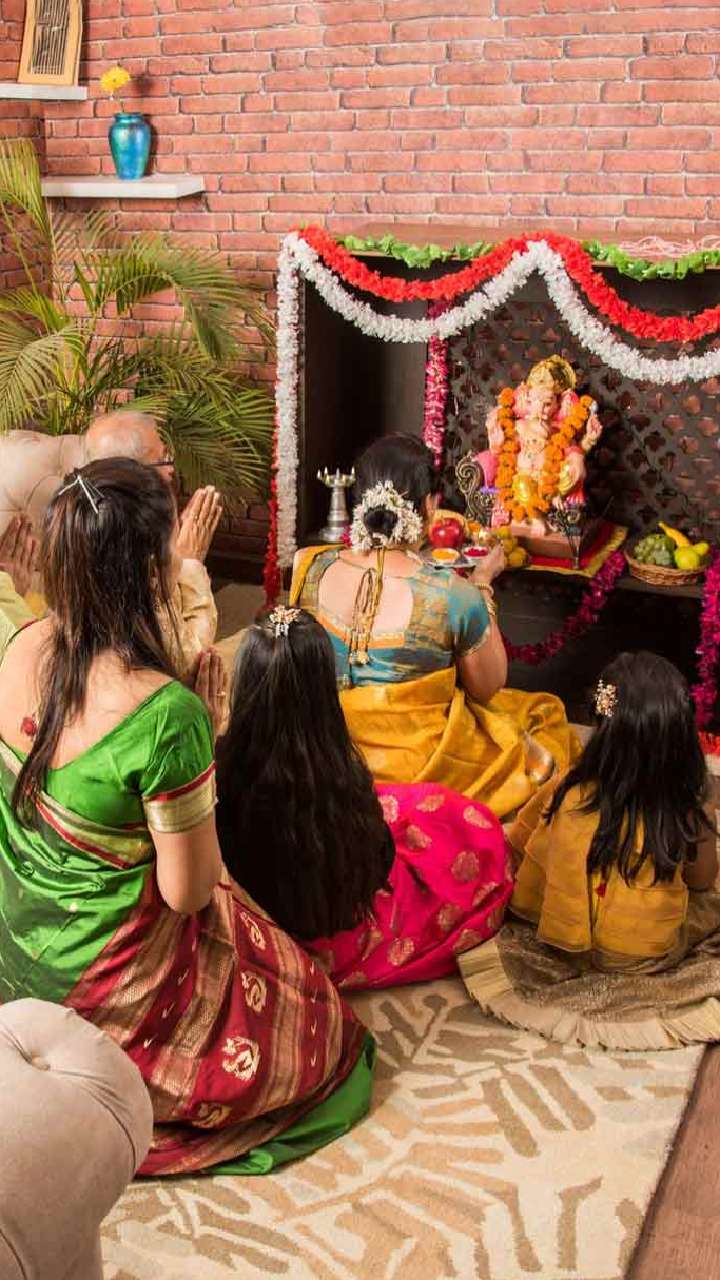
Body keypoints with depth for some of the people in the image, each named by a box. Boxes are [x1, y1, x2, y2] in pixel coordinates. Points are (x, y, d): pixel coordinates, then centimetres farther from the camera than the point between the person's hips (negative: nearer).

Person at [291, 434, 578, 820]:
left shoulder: (310, 569, -14)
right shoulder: (453, 596, -27)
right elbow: (488, 687, -8)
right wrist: (483, 583, -1)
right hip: (421, 768, -6)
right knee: (546, 715, 24)